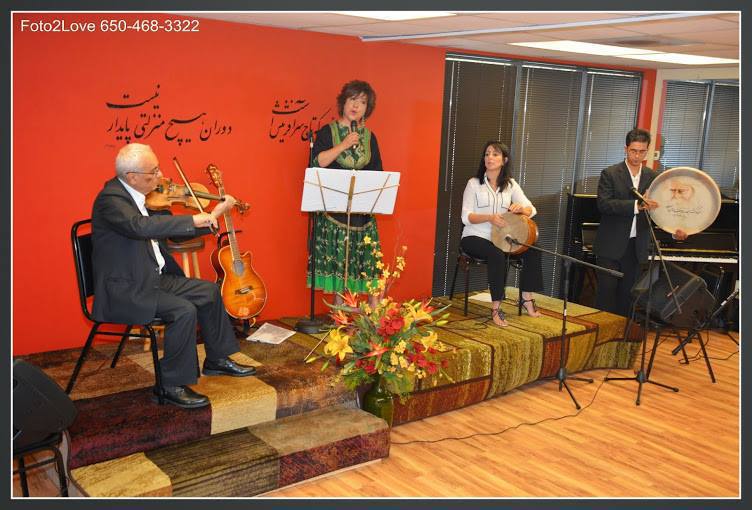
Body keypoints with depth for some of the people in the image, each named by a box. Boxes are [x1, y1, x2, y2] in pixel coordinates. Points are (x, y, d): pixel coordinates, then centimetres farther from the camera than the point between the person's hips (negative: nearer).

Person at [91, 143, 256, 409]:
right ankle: (172, 385, -9)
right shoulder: (110, 199, -20)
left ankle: (217, 360, 25)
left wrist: (213, 215, 7)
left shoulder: (146, 197, 7)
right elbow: (140, 226, -40)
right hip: (124, 291, -9)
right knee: (184, 310, -25)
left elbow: (173, 231, 15)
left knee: (209, 291, 10)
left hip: (154, 278, 10)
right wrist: (193, 220, -34)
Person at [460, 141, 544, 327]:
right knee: (497, 255, -34)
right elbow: (466, 217, -10)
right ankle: (496, 309, -26)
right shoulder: (474, 183, -2)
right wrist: (489, 217, -27)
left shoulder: (510, 184, 8)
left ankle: (527, 298, -2)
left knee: (533, 250, -17)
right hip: (474, 237, -4)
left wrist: (520, 208, -23)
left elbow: (531, 210, 1)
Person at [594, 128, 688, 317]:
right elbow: (603, 203, -19)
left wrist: (675, 229, -17)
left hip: (637, 246, 4)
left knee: (626, 293, 12)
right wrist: (636, 205, -32)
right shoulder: (610, 174, -6)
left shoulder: (653, 177, 5)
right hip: (611, 245, -4)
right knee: (606, 291, -2)